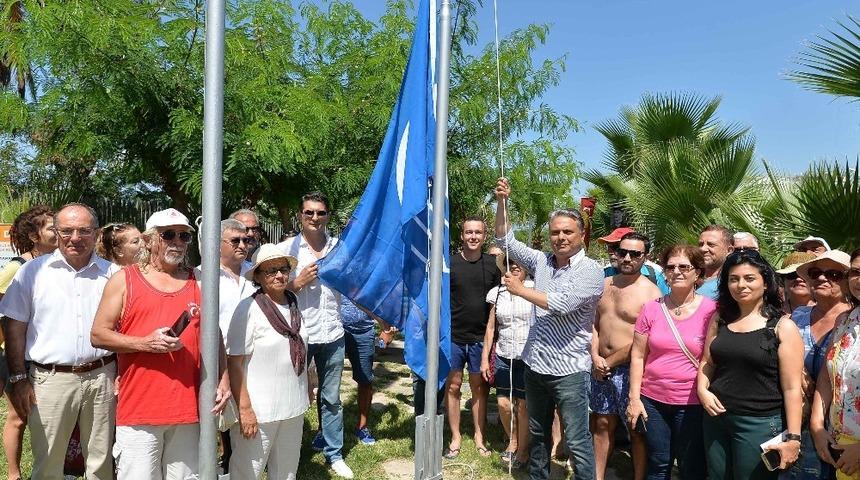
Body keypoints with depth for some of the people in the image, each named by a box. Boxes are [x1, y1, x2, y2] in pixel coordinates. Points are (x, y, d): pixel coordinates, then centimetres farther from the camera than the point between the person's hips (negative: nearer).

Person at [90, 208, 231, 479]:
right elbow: (98, 335, 0)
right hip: (139, 407, -2)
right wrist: (145, 343, -15)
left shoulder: (199, 282, 11)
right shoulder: (124, 280, 4)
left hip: (189, 408, 3)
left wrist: (223, 379, 3)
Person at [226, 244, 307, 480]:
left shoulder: (294, 304, 3)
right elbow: (234, 362, -14)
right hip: (258, 410, -5)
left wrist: (306, 392, 18)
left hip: (294, 408, 5)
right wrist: (244, 408, -17)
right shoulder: (248, 308, -13)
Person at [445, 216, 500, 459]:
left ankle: (479, 436, 25)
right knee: (452, 386, 6)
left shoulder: (493, 264, 0)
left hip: (481, 338, 1)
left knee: (480, 387, 11)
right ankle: (455, 437, 20)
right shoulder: (449, 263, -4)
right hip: (453, 336, -1)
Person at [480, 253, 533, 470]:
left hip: (529, 358, -4)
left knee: (524, 406, 3)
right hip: (504, 357, 4)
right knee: (503, 404, 9)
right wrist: (485, 358, 10)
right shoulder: (498, 292, 7)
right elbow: (491, 328, 11)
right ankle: (512, 441, 34)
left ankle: (522, 450, 22)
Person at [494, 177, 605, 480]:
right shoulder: (542, 261, 5)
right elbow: (505, 241, 11)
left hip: (569, 370, -6)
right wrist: (501, 203, -2)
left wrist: (520, 290, -13)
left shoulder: (591, 271, -12)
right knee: (538, 433, 21)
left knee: (577, 442, 0)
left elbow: (561, 303, -24)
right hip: (536, 365, 6)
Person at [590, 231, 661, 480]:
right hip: (601, 367, 6)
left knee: (637, 430, 5)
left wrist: (609, 363, -10)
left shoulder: (651, 293, -12)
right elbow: (593, 323, 10)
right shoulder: (604, 284, 8)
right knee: (602, 425, 15)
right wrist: (595, 357, -5)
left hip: (630, 370, -6)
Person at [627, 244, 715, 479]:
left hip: (692, 403, -2)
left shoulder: (710, 310, -7)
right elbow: (638, 355, 3)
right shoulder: (652, 308, 0)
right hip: (653, 400, 2)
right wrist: (634, 397, -1)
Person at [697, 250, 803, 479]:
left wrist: (793, 437, -12)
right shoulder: (720, 320, 6)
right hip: (716, 418, 5)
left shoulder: (783, 327, -8)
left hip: (759, 424, -4)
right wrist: (702, 390, -5)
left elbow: (792, 388, -9)